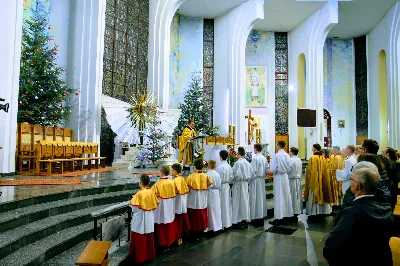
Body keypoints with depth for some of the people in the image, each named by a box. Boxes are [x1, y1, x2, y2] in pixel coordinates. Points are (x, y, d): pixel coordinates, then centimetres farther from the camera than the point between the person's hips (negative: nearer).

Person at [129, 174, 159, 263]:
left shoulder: (139, 194, -20)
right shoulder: (151, 192, -3)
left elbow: (134, 207, -20)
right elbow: (155, 205, 3)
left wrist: (133, 199, -3)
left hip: (140, 220, -5)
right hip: (149, 220, 5)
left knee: (140, 239, 8)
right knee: (149, 238, 16)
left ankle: (139, 257, 17)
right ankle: (149, 255, 27)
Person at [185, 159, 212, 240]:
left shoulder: (191, 176, -15)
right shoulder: (205, 176, -5)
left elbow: (187, 188, -15)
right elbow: (209, 186, -1)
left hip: (194, 201, -3)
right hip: (203, 201, 3)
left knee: (195, 217, 8)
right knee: (202, 217, 14)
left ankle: (196, 235, 16)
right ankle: (201, 234, 24)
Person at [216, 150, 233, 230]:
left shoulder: (220, 167, -20)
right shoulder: (229, 166, 0)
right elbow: (231, 177, 7)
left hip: (221, 187, -7)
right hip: (227, 186, 7)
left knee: (222, 205, 1)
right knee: (227, 204, 15)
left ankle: (223, 224, 9)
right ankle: (228, 222, 25)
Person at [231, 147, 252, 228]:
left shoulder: (237, 163, -18)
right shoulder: (248, 163, 1)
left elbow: (236, 175, -18)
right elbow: (250, 174, 5)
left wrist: (233, 181, -1)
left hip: (238, 184, -6)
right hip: (245, 184, 6)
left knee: (238, 201, 3)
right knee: (245, 201, 13)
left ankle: (240, 220, 8)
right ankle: (245, 220, 20)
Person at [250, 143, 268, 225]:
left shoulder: (255, 158, -17)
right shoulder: (264, 158, 5)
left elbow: (253, 171, -18)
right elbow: (266, 170, 11)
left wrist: (249, 180, -8)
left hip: (255, 180, -7)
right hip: (262, 180, 7)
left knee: (255, 198, 0)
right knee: (262, 197, 13)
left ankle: (256, 217, 6)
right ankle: (262, 215, 21)